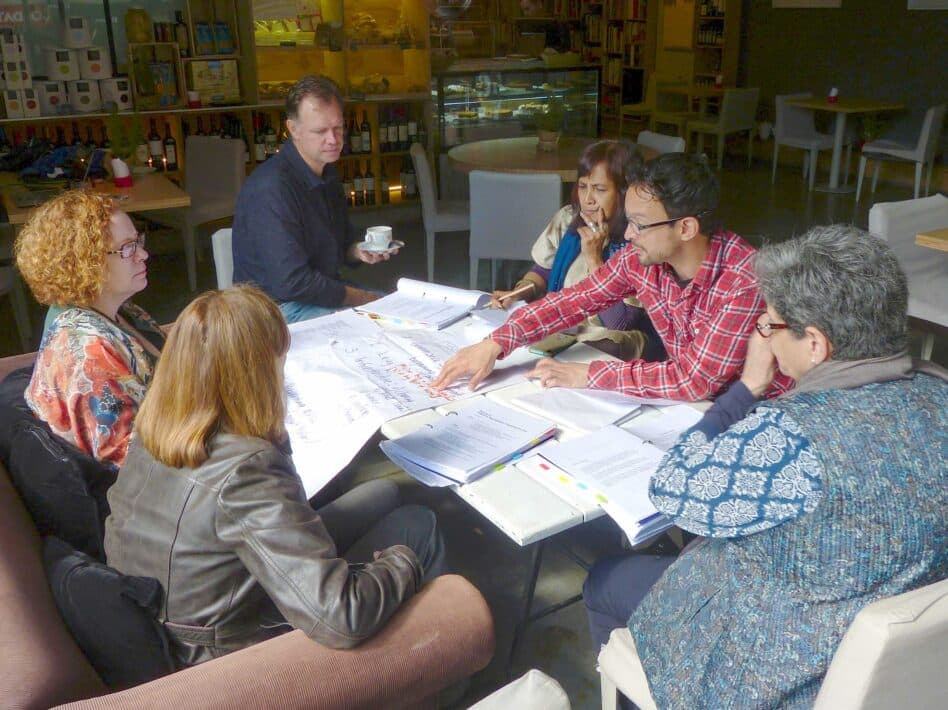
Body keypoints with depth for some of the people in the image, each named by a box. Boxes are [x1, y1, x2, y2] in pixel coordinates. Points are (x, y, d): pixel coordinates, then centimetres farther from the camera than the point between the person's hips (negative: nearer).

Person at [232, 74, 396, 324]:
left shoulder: (327, 173, 7)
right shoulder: (271, 188, -24)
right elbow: (292, 282, -26)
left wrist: (358, 251, -5)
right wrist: (361, 298, -16)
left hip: (324, 291, 9)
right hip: (280, 307, -9)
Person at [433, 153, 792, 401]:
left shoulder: (746, 279, -28)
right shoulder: (640, 257, -10)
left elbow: (696, 379, -27)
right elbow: (572, 300, -1)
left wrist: (588, 375, -22)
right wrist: (494, 344, -14)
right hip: (687, 399, 5)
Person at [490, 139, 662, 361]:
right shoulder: (568, 219, 1)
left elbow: (619, 323, -20)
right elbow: (542, 272, 16)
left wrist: (593, 258, -22)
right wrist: (519, 293, -5)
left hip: (609, 347, -5)